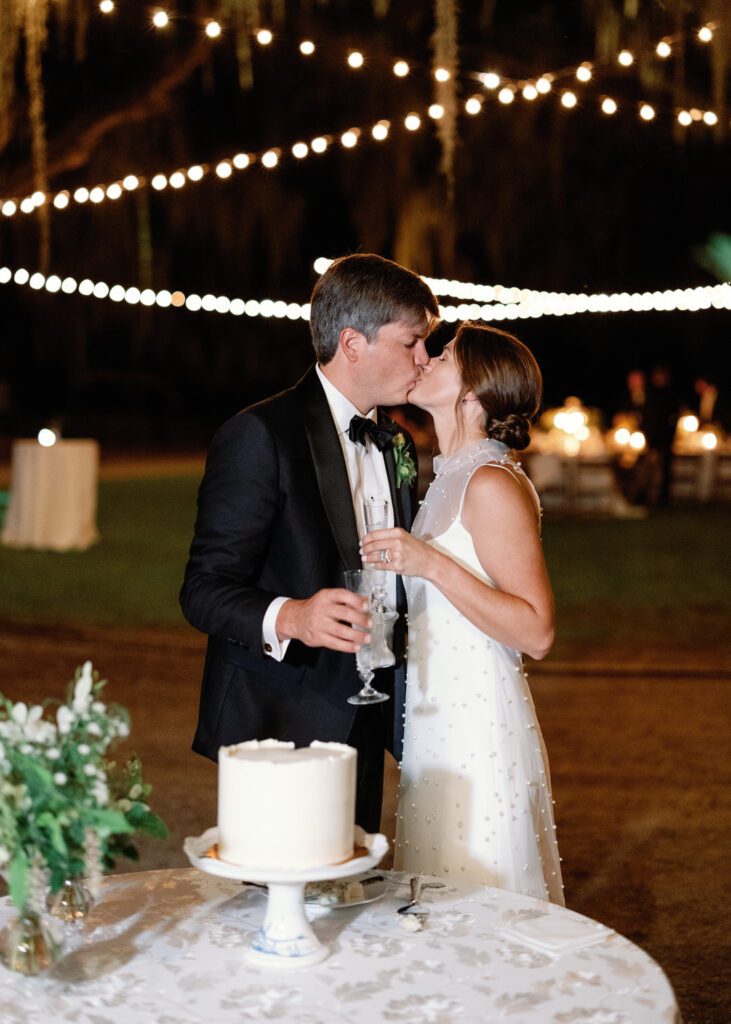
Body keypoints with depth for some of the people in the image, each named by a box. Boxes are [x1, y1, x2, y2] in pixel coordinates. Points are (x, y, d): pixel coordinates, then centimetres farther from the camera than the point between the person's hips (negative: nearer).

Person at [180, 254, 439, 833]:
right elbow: (204, 590, -16)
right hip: (283, 732, -7)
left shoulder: (397, 445, 14)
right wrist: (289, 618, -32)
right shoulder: (261, 435, -11)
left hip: (362, 727, 7)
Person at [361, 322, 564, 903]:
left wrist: (432, 564, -25)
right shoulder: (453, 478, 13)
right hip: (439, 718, 9)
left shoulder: (493, 485, -16)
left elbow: (537, 632, -21)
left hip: (480, 725, -9)